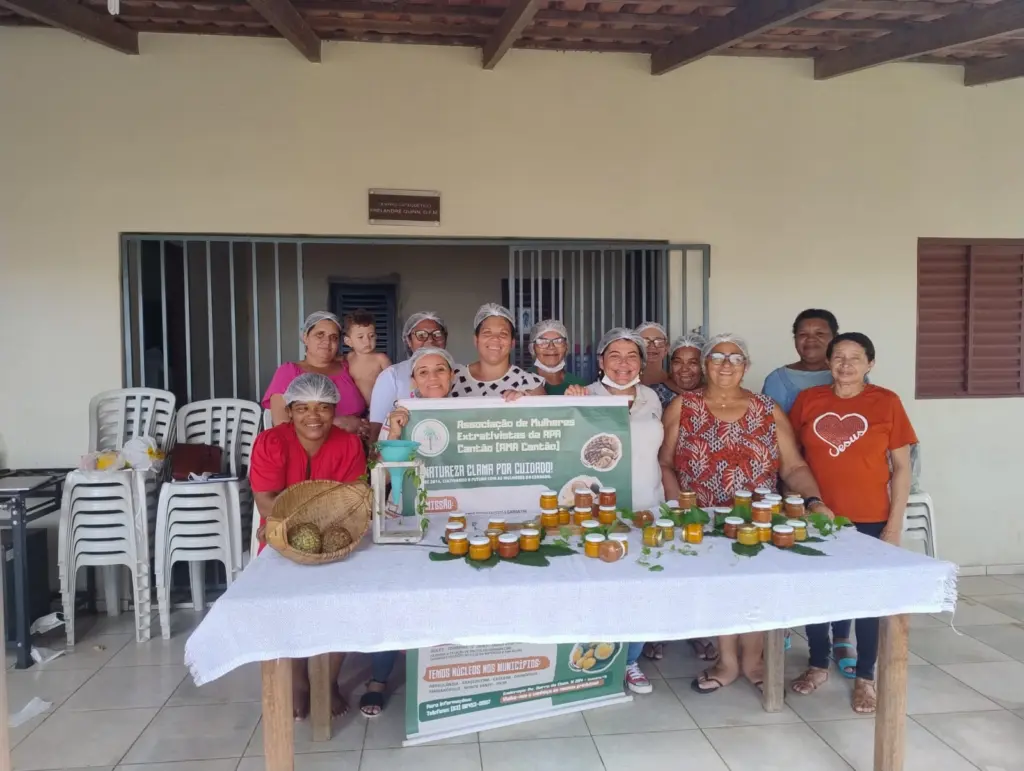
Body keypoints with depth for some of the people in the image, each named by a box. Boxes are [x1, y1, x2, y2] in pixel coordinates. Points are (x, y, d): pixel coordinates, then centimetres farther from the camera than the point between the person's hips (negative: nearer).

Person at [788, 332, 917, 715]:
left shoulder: (886, 402, -4)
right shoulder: (808, 400, 1)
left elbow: (902, 467, -2)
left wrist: (895, 522, -6)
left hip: (869, 519, -2)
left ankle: (865, 677, 25)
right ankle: (818, 665, 30)